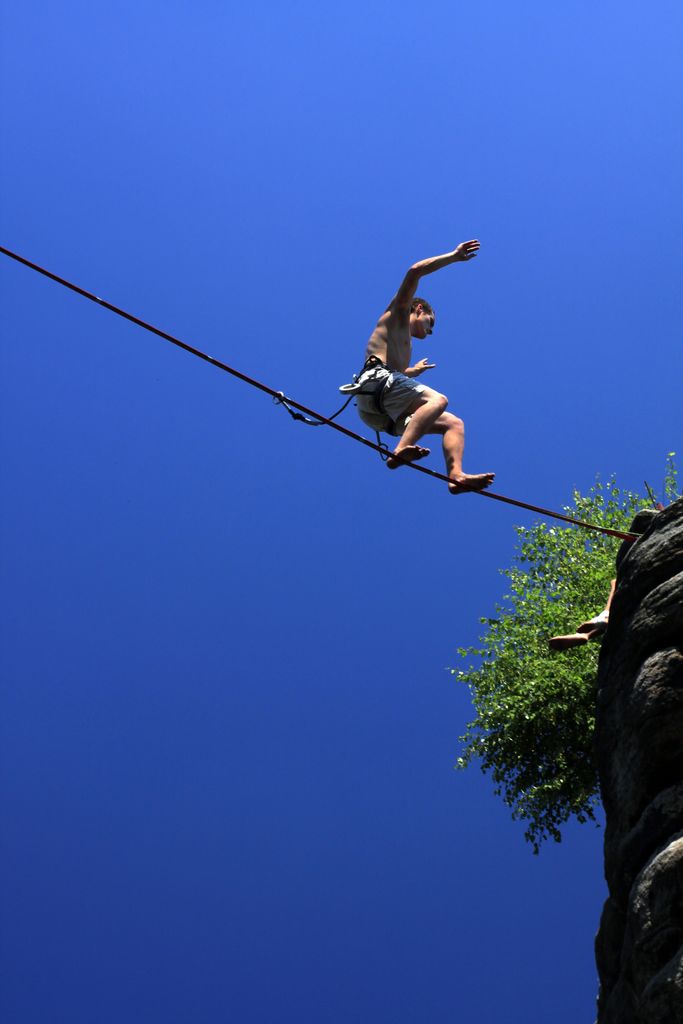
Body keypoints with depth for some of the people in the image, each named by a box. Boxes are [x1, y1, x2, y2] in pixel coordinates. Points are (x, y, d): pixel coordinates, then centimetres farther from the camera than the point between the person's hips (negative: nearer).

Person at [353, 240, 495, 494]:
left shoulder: (403, 342, 38)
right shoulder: (397, 313, 17)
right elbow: (415, 271, 4)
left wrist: (411, 372, 61)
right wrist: (454, 256, 8)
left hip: (383, 414, 8)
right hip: (376, 381, -8)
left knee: (453, 423, 2)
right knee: (438, 400, -29)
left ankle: (456, 476, -22)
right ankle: (401, 450, -47)